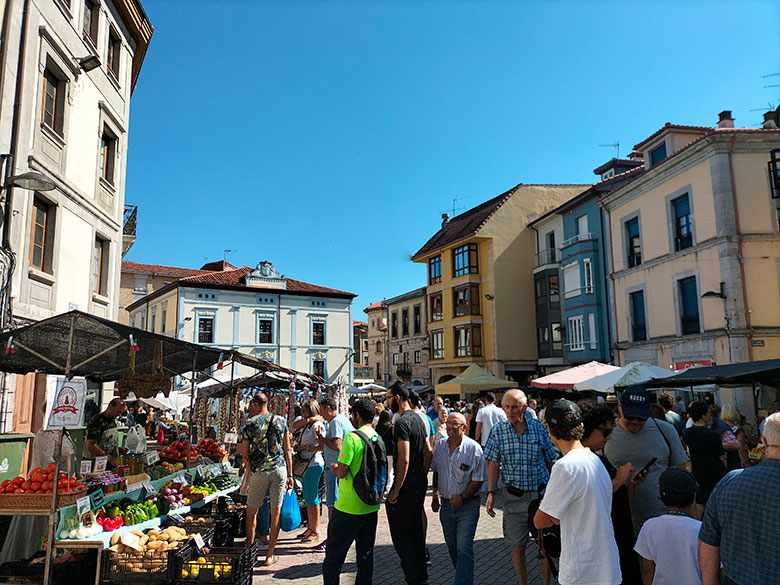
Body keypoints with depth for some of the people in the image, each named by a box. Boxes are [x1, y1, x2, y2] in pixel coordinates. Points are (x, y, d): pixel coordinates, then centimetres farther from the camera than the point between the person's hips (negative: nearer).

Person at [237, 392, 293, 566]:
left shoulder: (250, 424, -5)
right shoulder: (281, 421, 4)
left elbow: (243, 452, -5)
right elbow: (288, 449, 6)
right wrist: (290, 475, 10)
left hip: (259, 471, -2)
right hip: (280, 469, 2)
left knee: (251, 512, 16)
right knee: (275, 513, 7)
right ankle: (270, 555, 12)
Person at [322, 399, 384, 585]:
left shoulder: (352, 437, -17)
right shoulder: (379, 438, 3)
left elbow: (342, 472, -20)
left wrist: (334, 468, 2)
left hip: (348, 508, -6)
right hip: (371, 507, 6)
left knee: (333, 557, 8)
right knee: (366, 556, 16)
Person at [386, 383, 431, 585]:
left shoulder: (402, 422, -19)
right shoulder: (418, 418, 9)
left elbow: (404, 460, -24)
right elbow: (428, 451, 14)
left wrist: (395, 491, -19)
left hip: (406, 486, -10)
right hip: (420, 483, 10)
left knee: (401, 535, 1)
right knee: (416, 530, 19)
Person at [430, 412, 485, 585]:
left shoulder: (474, 448, -16)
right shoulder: (440, 445, -1)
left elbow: (478, 480, -13)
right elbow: (435, 472, 12)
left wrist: (462, 497, -18)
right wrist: (435, 495, 12)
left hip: (468, 505, -5)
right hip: (446, 504, 5)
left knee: (464, 549, -9)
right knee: (452, 547, 18)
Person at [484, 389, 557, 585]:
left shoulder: (538, 427, -4)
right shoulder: (498, 430, -4)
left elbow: (551, 460, 4)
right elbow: (493, 463, -1)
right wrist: (491, 492, -7)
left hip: (541, 493, 0)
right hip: (514, 497, 0)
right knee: (517, 546, 10)